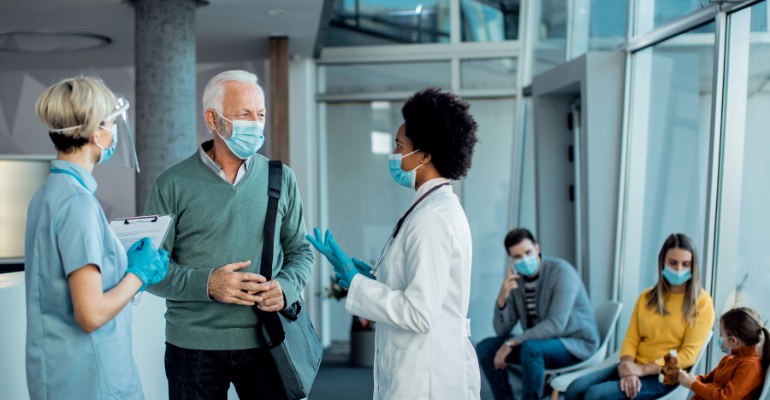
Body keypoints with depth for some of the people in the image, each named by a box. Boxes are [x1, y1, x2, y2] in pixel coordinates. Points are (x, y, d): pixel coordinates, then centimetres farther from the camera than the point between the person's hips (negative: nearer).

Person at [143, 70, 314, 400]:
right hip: (194, 346, -1)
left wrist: (285, 286, -10)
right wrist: (206, 283, -18)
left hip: (265, 341, 2)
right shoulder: (172, 185, -1)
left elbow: (300, 250, 11)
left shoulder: (281, 179, 6)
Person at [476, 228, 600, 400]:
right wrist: (502, 299, -20)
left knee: (531, 348, -35)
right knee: (485, 347, -6)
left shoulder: (561, 271, -19)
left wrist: (513, 342, -26)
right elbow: (501, 330, -2)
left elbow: (556, 325, -27)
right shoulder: (515, 279, -1)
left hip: (576, 343, -6)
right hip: (538, 340, 7)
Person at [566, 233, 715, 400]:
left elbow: (689, 355, -8)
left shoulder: (701, 303, 0)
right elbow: (630, 340, 10)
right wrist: (629, 370, -12)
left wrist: (641, 370, -15)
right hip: (635, 369, 5)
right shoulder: (646, 297, 16)